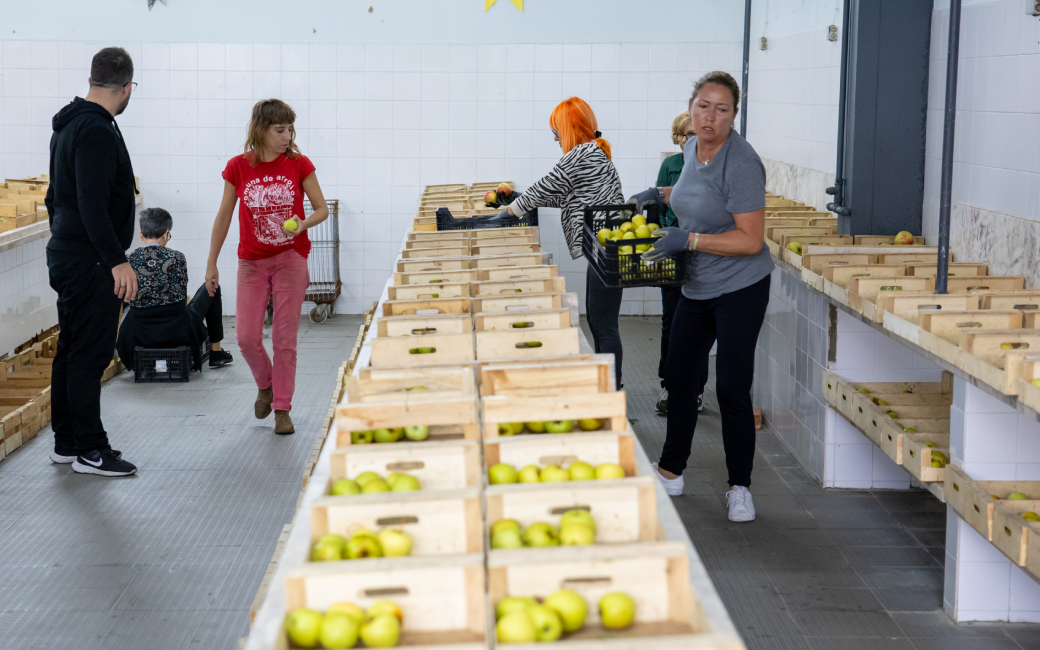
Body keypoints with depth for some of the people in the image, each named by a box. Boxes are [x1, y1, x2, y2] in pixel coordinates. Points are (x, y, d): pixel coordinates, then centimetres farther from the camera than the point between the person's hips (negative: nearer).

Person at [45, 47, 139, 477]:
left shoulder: (68, 126, 16)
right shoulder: (97, 131, -17)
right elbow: (93, 203, -25)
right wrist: (117, 260, -26)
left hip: (65, 255, 10)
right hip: (90, 261, -10)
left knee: (71, 351, 14)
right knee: (90, 354, -6)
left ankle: (66, 442, 20)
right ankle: (90, 450, -2)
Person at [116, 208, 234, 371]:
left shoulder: (130, 260, -7)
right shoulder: (177, 258, -12)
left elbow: (127, 299, 6)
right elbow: (182, 296, 0)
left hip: (141, 335, 2)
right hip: (178, 333, -2)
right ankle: (215, 351, 32)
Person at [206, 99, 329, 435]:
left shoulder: (299, 164, -5)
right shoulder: (238, 167, -4)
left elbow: (322, 208, 1)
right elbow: (224, 216, 4)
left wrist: (304, 223, -21)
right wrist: (211, 263, 4)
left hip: (291, 259, -1)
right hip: (252, 262, 1)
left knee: (285, 338, 0)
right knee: (247, 337, -4)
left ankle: (282, 407, 11)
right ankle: (265, 384, 26)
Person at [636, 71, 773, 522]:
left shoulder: (740, 163, -21)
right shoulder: (692, 148, 5)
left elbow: (751, 240, -24)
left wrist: (688, 240, -25)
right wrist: (661, 194, 14)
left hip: (740, 288, -8)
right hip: (697, 289, 8)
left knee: (732, 389, -6)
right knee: (680, 379, 16)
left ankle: (740, 487, 10)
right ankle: (671, 472, 33)